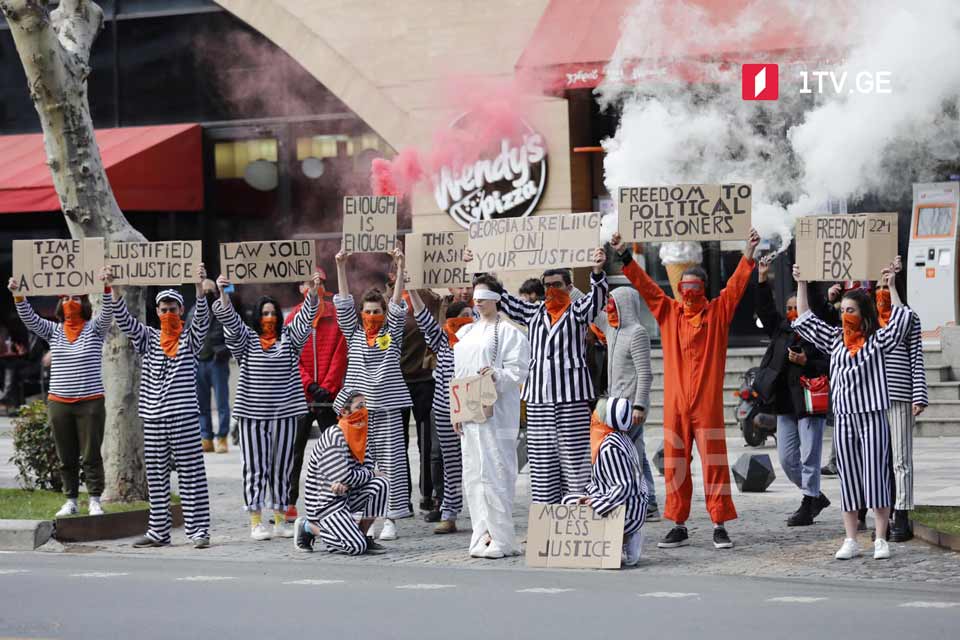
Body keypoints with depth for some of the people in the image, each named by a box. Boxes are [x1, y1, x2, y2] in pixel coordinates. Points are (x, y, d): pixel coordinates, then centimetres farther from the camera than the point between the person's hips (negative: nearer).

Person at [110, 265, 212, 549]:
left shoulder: (190, 339, 4)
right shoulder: (148, 338, 13)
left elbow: (201, 318, -12)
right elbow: (124, 320, 2)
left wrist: (200, 287, -30)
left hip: (184, 416, -4)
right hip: (153, 417, 4)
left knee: (191, 474, -5)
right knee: (156, 476, 6)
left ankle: (198, 530, -4)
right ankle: (159, 531, 12)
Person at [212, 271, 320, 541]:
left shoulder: (288, 338, 9)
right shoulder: (245, 340, 5)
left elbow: (304, 319, -4)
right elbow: (230, 321, -9)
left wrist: (313, 292, -21)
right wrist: (223, 294, -26)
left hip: (284, 413, 2)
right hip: (251, 413, -2)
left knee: (282, 467, 6)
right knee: (255, 468, -1)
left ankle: (281, 521, 13)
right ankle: (256, 523, 3)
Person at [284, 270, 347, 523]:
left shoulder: (336, 316, 4)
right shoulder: (293, 318, 6)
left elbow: (340, 355, -1)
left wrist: (327, 387, -9)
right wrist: (310, 385, -10)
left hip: (329, 396, -1)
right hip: (300, 395, 1)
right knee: (294, 452, 2)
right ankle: (289, 503, 6)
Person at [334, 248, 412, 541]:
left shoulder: (392, 333, 6)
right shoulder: (354, 333, 9)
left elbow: (397, 303, -2)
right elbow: (344, 302, 4)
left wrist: (400, 268, -13)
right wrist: (340, 267, -4)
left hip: (387, 407, -1)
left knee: (391, 462, -1)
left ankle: (390, 518, 2)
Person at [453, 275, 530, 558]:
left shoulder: (509, 332, -3)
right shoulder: (466, 332, 18)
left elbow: (518, 371, -9)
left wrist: (497, 375, -27)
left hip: (496, 413, -7)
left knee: (495, 472, -10)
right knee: (473, 474, 6)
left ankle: (501, 538, -8)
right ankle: (483, 535, 11)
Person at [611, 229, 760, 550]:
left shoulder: (717, 312, 4)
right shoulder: (669, 311, 11)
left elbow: (736, 285, -5)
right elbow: (644, 284, 9)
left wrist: (748, 255, -16)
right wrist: (624, 256, 3)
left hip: (707, 403, -3)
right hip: (674, 402, 3)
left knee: (714, 462, -2)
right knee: (674, 464, 5)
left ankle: (719, 526, 2)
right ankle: (679, 526, 12)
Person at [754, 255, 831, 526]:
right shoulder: (781, 329, 11)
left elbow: (830, 366, -10)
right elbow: (765, 309, 6)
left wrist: (806, 363, -21)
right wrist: (762, 279, -2)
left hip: (810, 403, -7)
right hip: (785, 404, 7)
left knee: (808, 457, -4)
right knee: (787, 458, 10)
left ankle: (808, 507, 3)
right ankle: (816, 497, 25)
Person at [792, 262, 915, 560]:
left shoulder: (877, 340, 1)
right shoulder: (835, 339, 12)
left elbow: (902, 318, -10)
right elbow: (804, 320, 17)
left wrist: (889, 286, -7)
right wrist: (801, 284, 15)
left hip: (873, 417, -4)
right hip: (843, 419, 4)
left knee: (876, 477, -5)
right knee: (848, 479, 4)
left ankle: (880, 540, -3)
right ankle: (851, 541, 7)